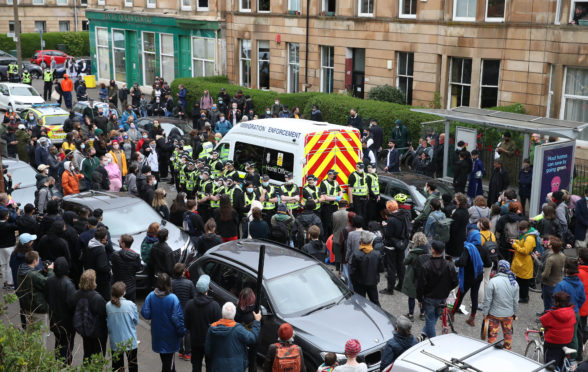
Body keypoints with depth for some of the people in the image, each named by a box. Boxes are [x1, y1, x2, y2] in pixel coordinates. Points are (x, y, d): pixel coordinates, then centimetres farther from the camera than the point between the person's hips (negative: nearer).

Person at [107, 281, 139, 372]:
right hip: (130, 341, -1)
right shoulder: (131, 305, -16)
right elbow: (136, 321, -5)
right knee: (133, 364, 16)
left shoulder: (108, 306, -11)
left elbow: (107, 323, -1)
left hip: (115, 342, 1)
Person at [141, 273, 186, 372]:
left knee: (164, 359, 24)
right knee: (169, 358, 13)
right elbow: (177, 317, -20)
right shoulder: (173, 298, -23)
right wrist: (181, 331, -8)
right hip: (170, 334, -4)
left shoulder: (151, 296, -14)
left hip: (157, 333, 4)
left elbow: (145, 314, -10)